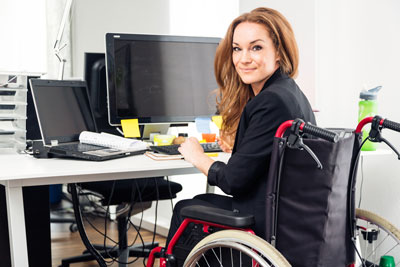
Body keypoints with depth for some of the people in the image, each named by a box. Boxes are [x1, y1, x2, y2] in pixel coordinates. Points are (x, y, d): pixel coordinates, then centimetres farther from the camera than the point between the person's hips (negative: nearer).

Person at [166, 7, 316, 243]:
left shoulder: (271, 102, -24)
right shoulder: (291, 92, 7)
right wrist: (239, 145, 18)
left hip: (268, 224, -9)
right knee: (198, 200, 26)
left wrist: (196, 156, -4)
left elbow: (234, 181, -20)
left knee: (184, 209, 13)